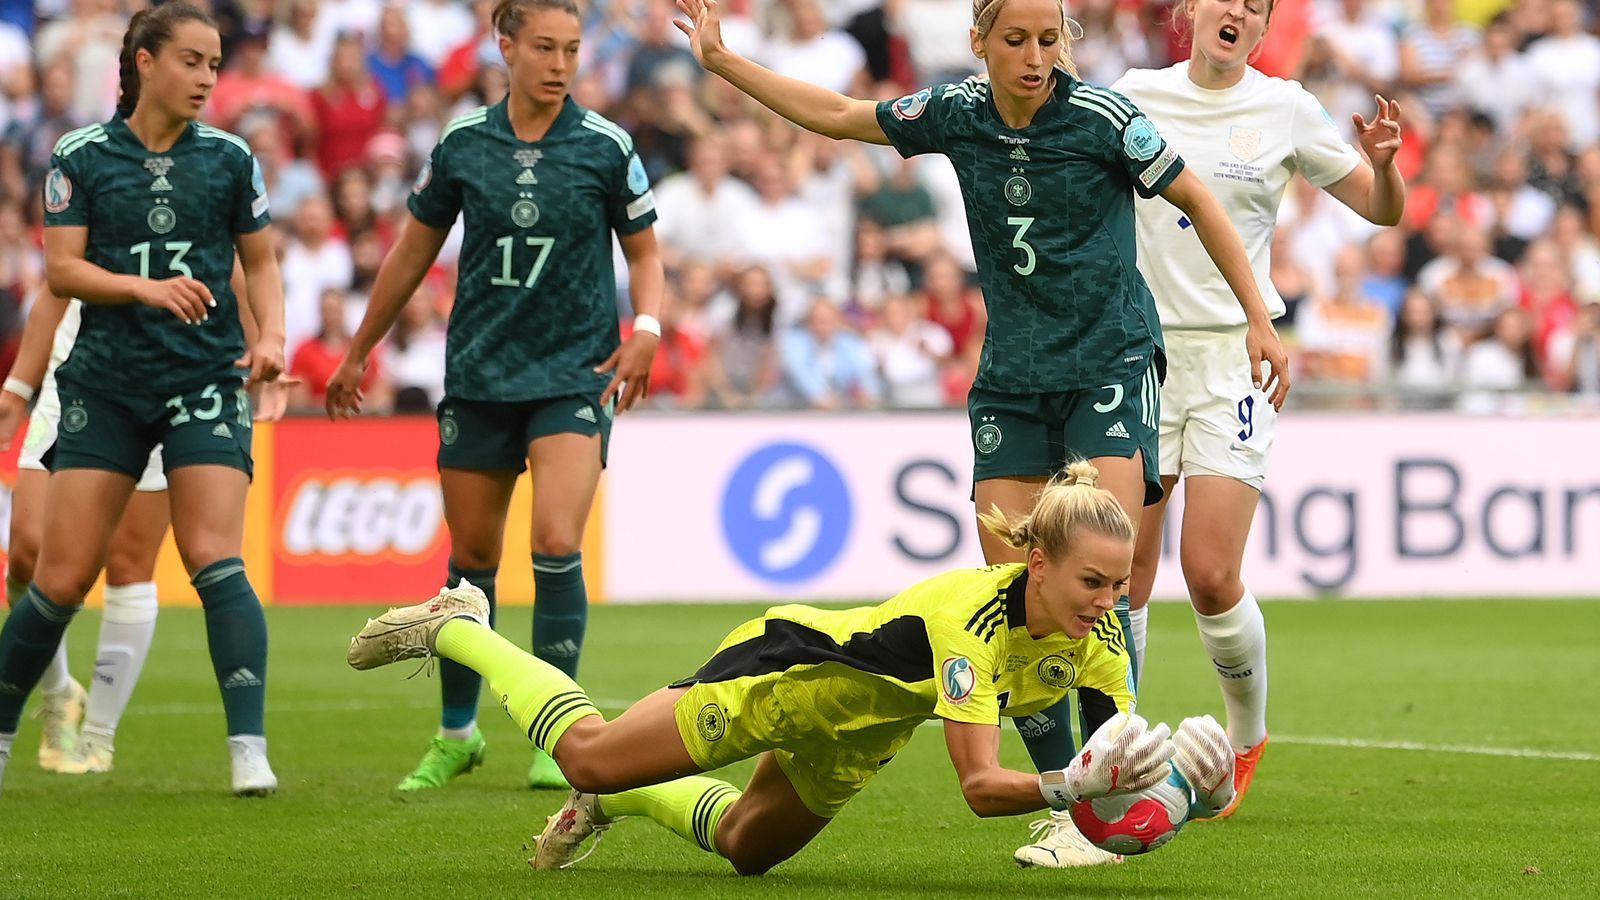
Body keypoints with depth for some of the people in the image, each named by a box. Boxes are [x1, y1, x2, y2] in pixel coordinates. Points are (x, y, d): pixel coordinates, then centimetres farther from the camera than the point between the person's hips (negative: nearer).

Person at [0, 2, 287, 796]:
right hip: (106, 384, 0)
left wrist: (271, 335, -5)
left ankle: (249, 748, -18)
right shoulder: (81, 156, 1)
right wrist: (148, 287, -19)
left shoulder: (228, 158, 5)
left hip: (206, 380, 0)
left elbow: (261, 261, 13)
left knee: (216, 563, -14)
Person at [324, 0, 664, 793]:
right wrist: (358, 352, 18)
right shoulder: (461, 144, 1)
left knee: (557, 547, -17)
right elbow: (412, 254, 13)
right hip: (478, 372, 2)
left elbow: (644, 252, 7)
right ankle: (456, 734, 24)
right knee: (471, 558, 8)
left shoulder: (606, 147, -3)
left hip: (574, 372, -2)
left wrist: (646, 328, -11)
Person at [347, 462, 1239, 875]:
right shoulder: (974, 615, -41)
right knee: (590, 758, 5)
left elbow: (1127, 742, -17)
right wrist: (1065, 787, -62)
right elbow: (980, 786, -44)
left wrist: (1171, 771, -39)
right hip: (788, 669, -7)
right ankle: (454, 628, 27)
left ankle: (622, 799, 48)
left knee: (745, 846, 24)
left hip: (854, 733, 7)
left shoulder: (1093, 635, -21)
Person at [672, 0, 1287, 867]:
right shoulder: (957, 112, 2)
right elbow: (837, 115, 15)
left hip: (1110, 365, -4)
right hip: (1011, 378, 5)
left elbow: (1197, 201, -1)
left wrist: (1259, 321, -2)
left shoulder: (1104, 115, -11)